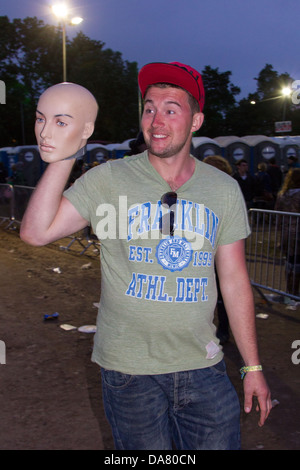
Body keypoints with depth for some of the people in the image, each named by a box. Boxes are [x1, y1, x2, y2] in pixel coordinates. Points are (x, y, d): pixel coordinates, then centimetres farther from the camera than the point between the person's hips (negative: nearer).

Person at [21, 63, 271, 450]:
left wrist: (252, 367, 7)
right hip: (129, 370, -2)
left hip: (203, 367, 2)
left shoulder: (224, 190, 1)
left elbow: (234, 281, 5)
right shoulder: (108, 179, -6)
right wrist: (62, 157, -23)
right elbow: (36, 232, -14)